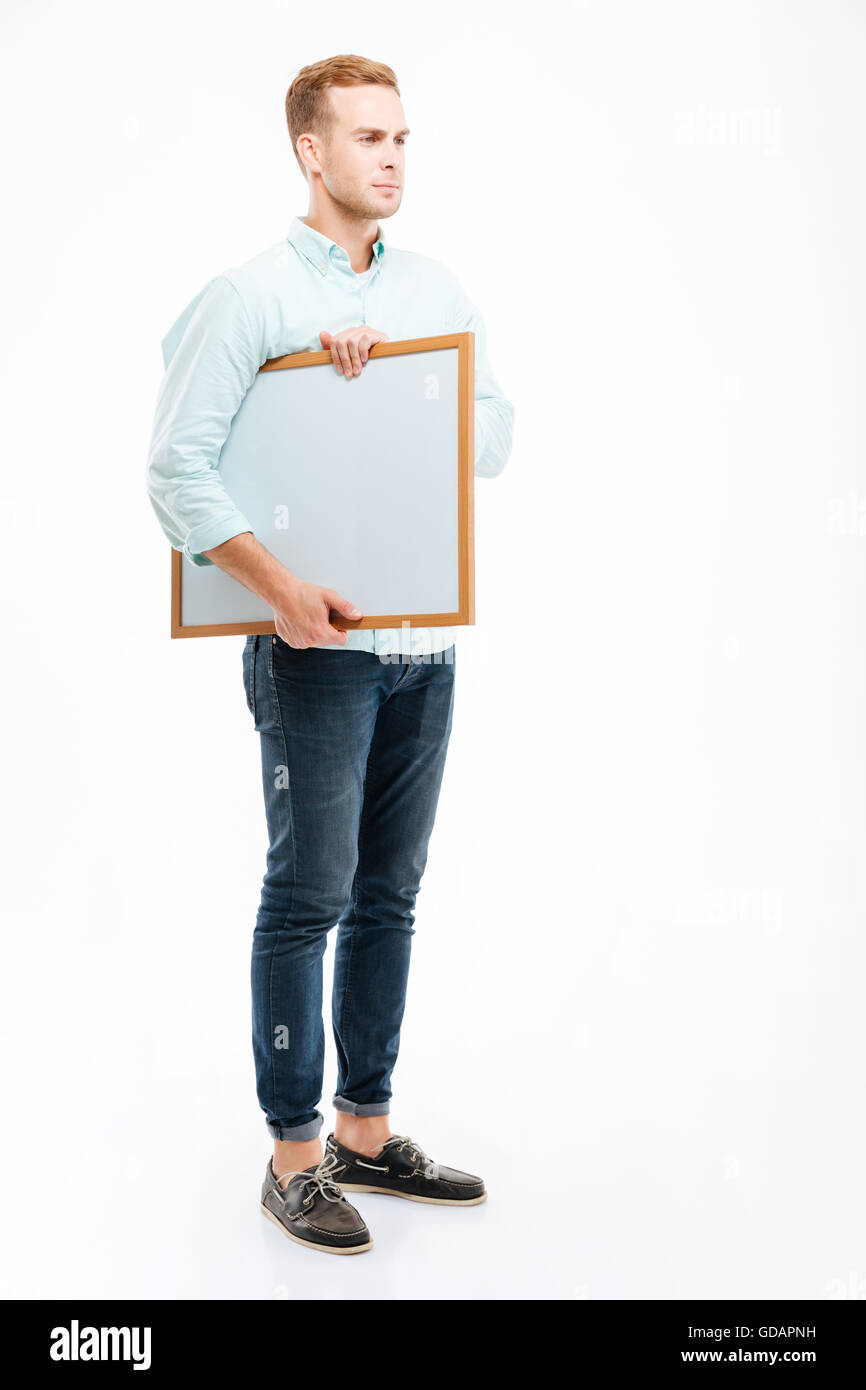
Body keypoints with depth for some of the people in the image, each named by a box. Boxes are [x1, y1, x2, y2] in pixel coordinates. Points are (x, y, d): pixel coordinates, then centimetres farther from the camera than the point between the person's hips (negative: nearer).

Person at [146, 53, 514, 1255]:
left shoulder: (437, 290, 12)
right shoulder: (250, 297, -4)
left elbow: (495, 440, 4)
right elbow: (177, 469, -10)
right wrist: (282, 592, -18)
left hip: (426, 644, 6)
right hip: (317, 645, -5)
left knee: (389, 895, 11)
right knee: (310, 894, -2)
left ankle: (366, 1131, 25)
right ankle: (294, 1155, 12)